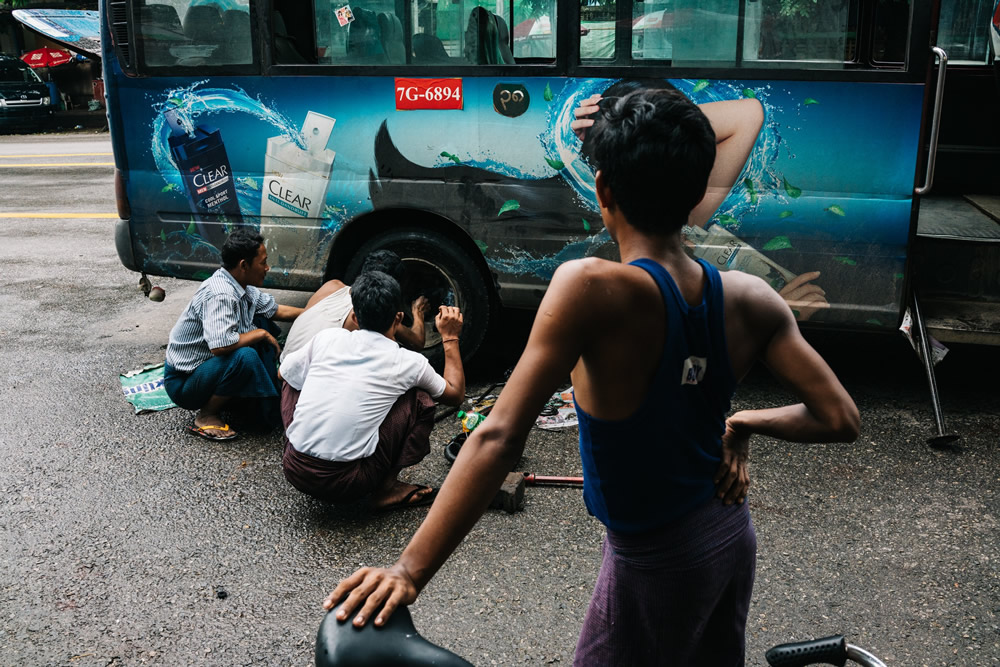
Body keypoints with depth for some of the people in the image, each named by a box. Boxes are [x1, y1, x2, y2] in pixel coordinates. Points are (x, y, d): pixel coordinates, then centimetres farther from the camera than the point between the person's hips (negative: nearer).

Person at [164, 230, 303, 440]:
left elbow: (276, 310, 18)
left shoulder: (243, 288, 1)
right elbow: (219, 345, -39)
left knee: (264, 324, 6)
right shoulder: (220, 294, -28)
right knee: (245, 357, -34)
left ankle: (267, 411, 5)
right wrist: (260, 334, -24)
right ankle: (207, 416, -10)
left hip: (208, 365, 10)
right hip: (182, 382, -10)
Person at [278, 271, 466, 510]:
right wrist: (450, 337, 24)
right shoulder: (409, 363, -1)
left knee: (295, 382, 25)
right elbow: (455, 394, 18)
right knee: (420, 399, 8)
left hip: (294, 471, 3)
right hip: (347, 484, -3)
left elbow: (283, 374, 23)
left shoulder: (327, 338, 4)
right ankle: (388, 487, 8)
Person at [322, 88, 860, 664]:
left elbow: (498, 437, -33)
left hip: (655, 563, -5)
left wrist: (408, 571, -29)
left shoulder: (592, 287, -29)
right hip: (734, 535, 6)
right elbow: (841, 420, -11)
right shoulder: (750, 300, -13)